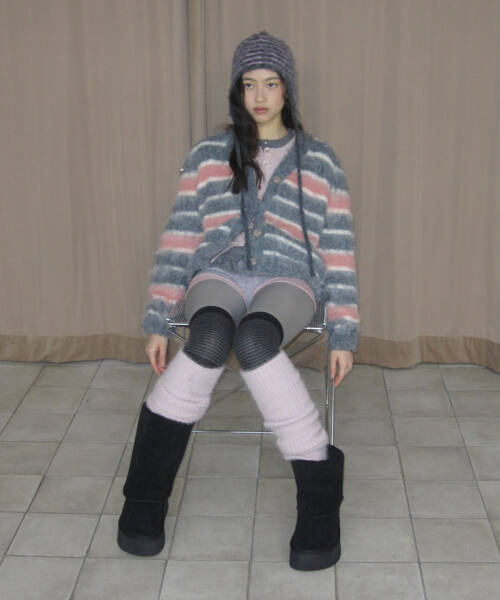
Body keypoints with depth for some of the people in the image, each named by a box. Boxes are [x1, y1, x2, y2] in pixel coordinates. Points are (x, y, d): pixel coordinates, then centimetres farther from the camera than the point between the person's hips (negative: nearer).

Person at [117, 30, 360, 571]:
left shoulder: (319, 162, 12)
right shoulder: (208, 155, 14)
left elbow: (339, 252, 9)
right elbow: (179, 238, 9)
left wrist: (343, 334, 2)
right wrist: (157, 321, 1)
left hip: (288, 281, -1)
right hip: (217, 275, 1)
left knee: (254, 341, -38)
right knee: (210, 339, -36)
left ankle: (318, 488, -27)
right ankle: (146, 492, -24)